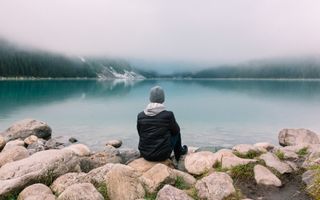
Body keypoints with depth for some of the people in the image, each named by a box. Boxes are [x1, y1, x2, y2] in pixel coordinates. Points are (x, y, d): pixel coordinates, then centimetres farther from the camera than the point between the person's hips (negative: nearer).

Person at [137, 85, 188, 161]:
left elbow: (141, 134, 7)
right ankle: (179, 152, 44)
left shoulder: (140, 116, -8)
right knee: (176, 132, 22)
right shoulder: (168, 115, -16)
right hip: (162, 155, -3)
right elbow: (175, 130, 2)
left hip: (145, 154, 3)